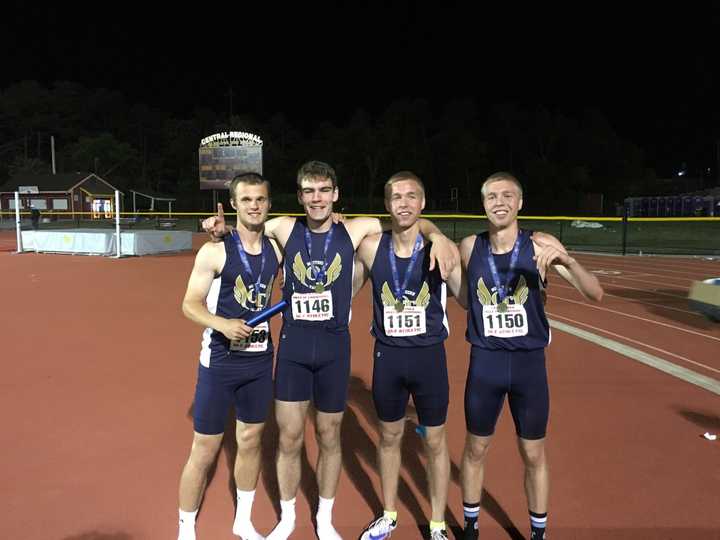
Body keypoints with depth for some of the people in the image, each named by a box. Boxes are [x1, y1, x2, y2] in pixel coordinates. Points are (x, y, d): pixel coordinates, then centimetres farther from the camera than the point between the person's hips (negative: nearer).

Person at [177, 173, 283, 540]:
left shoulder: (276, 249, -1)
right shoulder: (214, 252, -12)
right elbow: (190, 305, -10)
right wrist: (223, 324, -28)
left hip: (260, 360, 4)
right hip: (220, 361, -4)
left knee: (250, 442, 17)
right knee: (204, 452, 5)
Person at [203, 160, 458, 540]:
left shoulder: (354, 231, -4)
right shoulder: (284, 228, -2)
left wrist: (437, 236, -14)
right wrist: (222, 230, -8)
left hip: (335, 347, 0)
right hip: (293, 345, 0)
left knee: (329, 438, 14)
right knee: (289, 438, 9)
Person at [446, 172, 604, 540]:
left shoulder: (540, 245, -10)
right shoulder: (469, 247, -3)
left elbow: (595, 294, -14)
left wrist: (566, 261, -32)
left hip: (530, 362, -1)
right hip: (484, 361, 2)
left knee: (534, 455, 14)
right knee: (475, 449, 15)